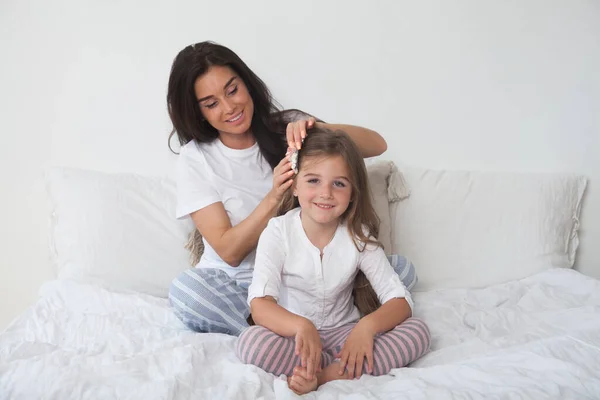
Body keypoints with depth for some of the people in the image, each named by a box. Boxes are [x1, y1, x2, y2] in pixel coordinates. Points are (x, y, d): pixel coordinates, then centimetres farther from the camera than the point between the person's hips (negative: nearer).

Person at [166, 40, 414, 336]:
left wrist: (319, 129, -25)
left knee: (399, 266, -18)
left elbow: (377, 145, -7)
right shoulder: (194, 160, -5)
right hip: (236, 285, -1)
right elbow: (229, 251, -10)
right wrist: (274, 197, -24)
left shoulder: (289, 126, 0)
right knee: (184, 290, -35)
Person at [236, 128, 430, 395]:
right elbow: (259, 304, -24)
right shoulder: (278, 232, -13)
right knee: (250, 342, -34)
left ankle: (321, 375, -25)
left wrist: (367, 325, -32)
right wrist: (301, 326, -45)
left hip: (344, 332, 3)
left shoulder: (359, 236, -7)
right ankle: (344, 368, -19)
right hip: (293, 333, -2)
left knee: (418, 332, -20)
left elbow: (400, 300, -10)